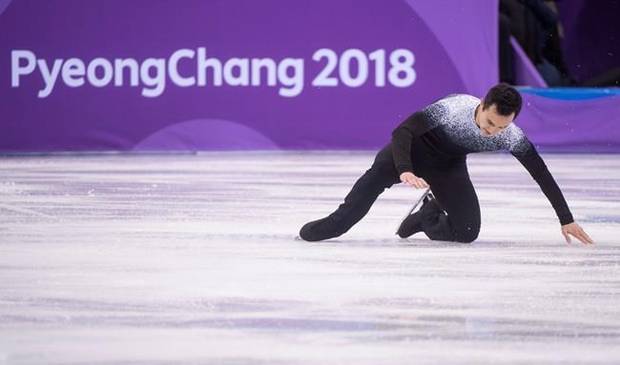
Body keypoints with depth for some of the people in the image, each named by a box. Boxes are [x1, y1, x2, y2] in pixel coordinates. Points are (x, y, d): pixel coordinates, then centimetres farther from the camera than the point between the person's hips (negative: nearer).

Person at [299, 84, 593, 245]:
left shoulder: (511, 136, -23)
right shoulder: (453, 108, -36)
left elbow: (542, 175, -12)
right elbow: (402, 132, -38)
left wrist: (566, 220, -10)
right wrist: (405, 171, -55)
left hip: (450, 166, 4)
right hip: (419, 147, -4)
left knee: (467, 233, -9)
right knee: (381, 170, -38)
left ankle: (428, 216, 22)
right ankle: (336, 223, -33)